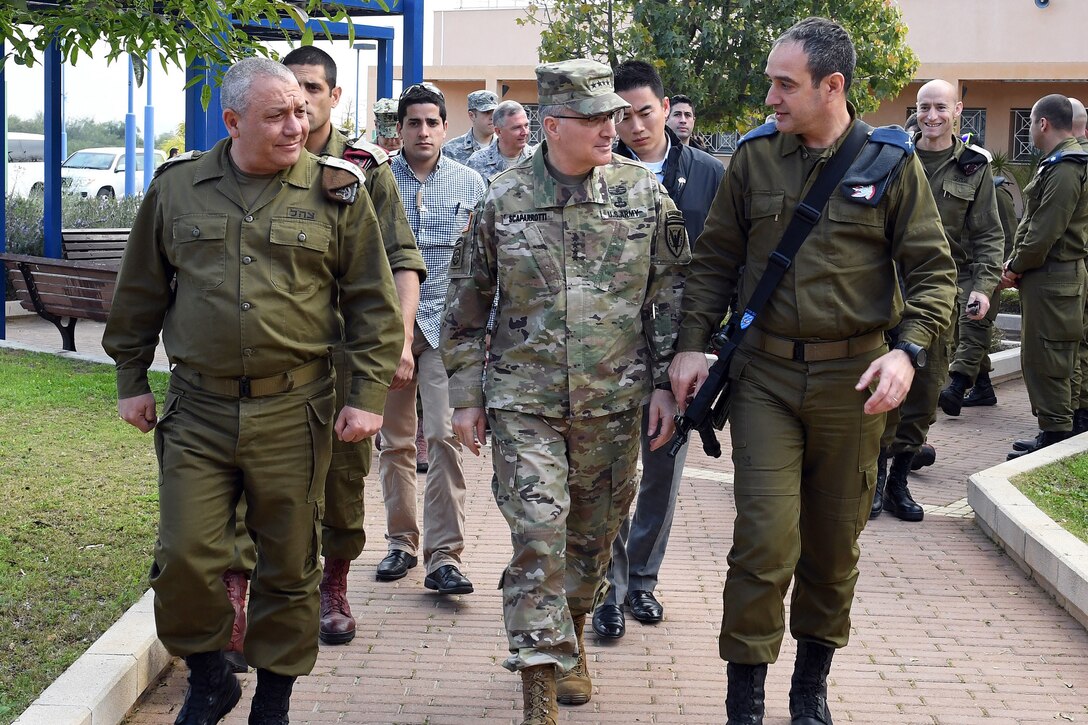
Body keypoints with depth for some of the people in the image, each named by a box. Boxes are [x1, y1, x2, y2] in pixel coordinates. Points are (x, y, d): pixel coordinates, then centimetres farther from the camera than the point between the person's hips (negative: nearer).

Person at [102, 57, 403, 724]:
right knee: (185, 559, -1)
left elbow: (373, 302, 2)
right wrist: (131, 379, 13)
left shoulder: (337, 192, 0)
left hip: (294, 412, -1)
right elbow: (141, 292, 14)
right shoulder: (177, 188, 5)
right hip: (197, 412, 1)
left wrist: (369, 394, -4)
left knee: (289, 565, 8)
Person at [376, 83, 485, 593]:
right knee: (395, 440, 9)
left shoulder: (470, 182, 7)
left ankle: (444, 556, -9)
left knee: (445, 436, -12)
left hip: (447, 324, -1)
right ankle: (401, 541, 22)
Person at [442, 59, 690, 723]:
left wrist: (666, 382, 0)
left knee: (594, 533, 13)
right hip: (524, 402, -1)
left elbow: (673, 292, 5)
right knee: (538, 537, -8)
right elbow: (467, 302, 6)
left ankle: (570, 641, 38)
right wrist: (467, 395, 5)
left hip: (614, 401, 2)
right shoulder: (503, 198, -2)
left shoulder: (644, 192, -1)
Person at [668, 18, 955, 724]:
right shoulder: (754, 157, 3)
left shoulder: (890, 161, -2)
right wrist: (692, 343, 1)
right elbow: (715, 260, 10)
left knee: (834, 543, 12)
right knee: (764, 541, -8)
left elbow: (933, 269, 0)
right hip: (765, 375, 0)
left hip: (852, 380, 0)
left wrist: (908, 349, -15)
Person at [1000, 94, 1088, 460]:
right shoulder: (1058, 163, 17)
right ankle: (1052, 433, 22)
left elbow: (1045, 231, -21)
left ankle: (1055, 435, 0)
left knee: (1046, 361, -6)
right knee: (1040, 359, 15)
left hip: (1050, 279, -10)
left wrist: (1016, 267, -9)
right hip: (1049, 275, 10)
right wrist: (1016, 263, 10)